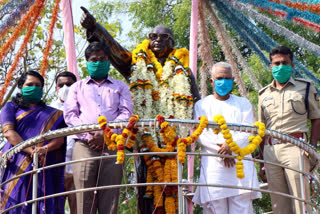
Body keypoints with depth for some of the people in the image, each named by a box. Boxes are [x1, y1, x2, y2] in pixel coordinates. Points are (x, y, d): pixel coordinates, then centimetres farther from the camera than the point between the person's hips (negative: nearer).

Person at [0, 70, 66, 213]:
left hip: (44, 165, 2)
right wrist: (31, 151, -17)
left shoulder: (53, 114, 22)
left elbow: (60, 138, 7)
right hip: (17, 165, -2)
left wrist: (45, 149, -17)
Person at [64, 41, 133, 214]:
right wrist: (89, 135, -7)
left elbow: (126, 114, 8)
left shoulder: (120, 87, 23)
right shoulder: (77, 87, 25)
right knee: (84, 198, -10)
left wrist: (105, 134, -8)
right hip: (84, 146, 0)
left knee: (110, 200, -8)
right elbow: (70, 115, 11)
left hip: (112, 146, 0)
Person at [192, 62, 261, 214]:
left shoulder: (243, 103, 20)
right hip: (213, 165, -1)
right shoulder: (202, 105, 15)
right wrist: (222, 150, -12)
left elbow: (249, 131, 6)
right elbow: (201, 134, 2)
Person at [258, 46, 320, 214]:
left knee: (300, 201, -11)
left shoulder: (304, 87, 10)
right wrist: (262, 162, 15)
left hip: (294, 146, -4)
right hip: (270, 150, 4)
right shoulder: (264, 94, 19)